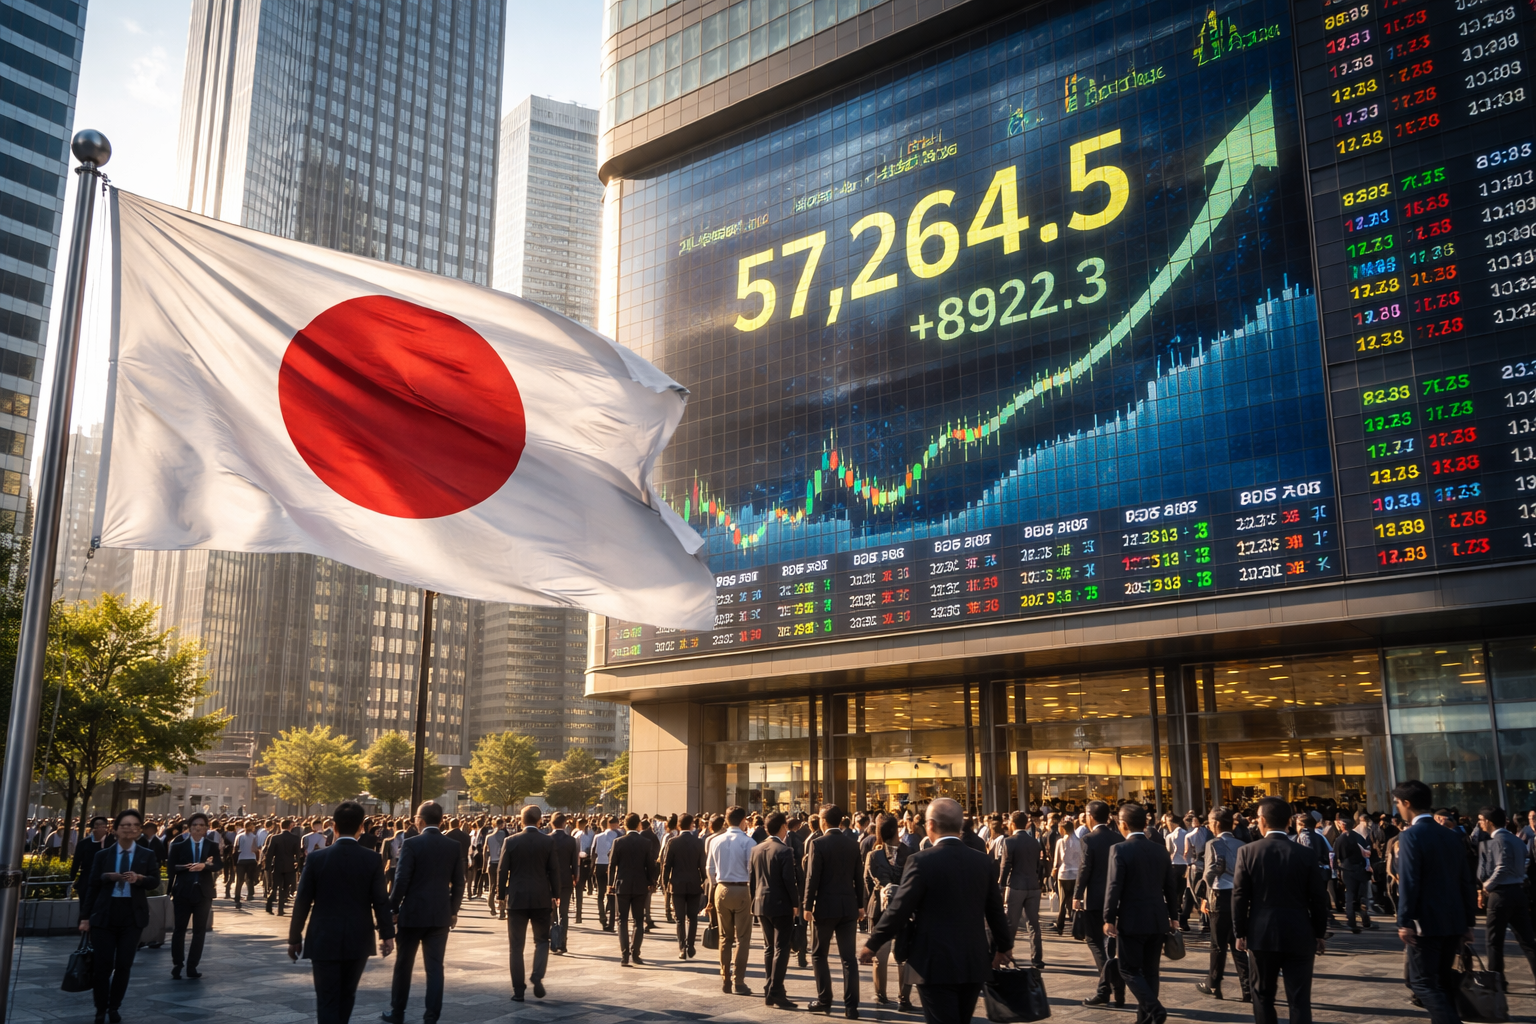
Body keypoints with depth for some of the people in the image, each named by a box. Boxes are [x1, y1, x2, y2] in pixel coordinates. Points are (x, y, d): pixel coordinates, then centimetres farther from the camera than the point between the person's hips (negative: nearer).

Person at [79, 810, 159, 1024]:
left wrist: (139, 878, -27)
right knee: (103, 964, 0)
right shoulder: (102, 855, 4)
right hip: (104, 914, 0)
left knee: (124, 964, 3)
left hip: (132, 915, 0)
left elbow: (155, 880, -6)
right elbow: (92, 885, 4)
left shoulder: (147, 855, 4)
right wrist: (86, 916, 0)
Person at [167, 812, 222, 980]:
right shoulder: (178, 845, 1)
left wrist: (204, 866, -26)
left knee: (199, 930, 5)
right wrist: (188, 867, -21)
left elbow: (219, 865, -8)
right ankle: (177, 964, 16)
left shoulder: (212, 846, 3)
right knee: (180, 929, 3)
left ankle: (192, 966, 14)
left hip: (203, 892, 1)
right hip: (183, 891, -1)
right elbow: (170, 867, -7)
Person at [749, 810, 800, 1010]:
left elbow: (751, 879, 9)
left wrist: (755, 900, 16)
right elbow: (789, 880, -16)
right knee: (781, 949, -3)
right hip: (781, 905, -7)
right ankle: (775, 992, -6)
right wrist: (796, 904, -7)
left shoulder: (756, 849, 7)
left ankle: (769, 990, 19)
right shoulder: (785, 850, -14)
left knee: (769, 948, 15)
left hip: (761, 904, 7)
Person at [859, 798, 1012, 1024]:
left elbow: (898, 911, -12)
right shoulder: (984, 862, 3)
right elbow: (996, 910, 12)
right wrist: (1004, 945, 30)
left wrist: (871, 945, 2)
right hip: (975, 964, 6)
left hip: (937, 964, -5)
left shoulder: (921, 861, -13)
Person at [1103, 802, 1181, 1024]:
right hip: (1157, 920, 6)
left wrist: (1109, 918, -8)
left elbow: (1114, 887, -15)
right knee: (1150, 970, 13)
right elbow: (1171, 886, 8)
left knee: (1129, 969, 4)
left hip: (1132, 920, -5)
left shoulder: (1120, 850, -13)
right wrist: (1173, 916, 17)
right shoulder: (1161, 849, 4)